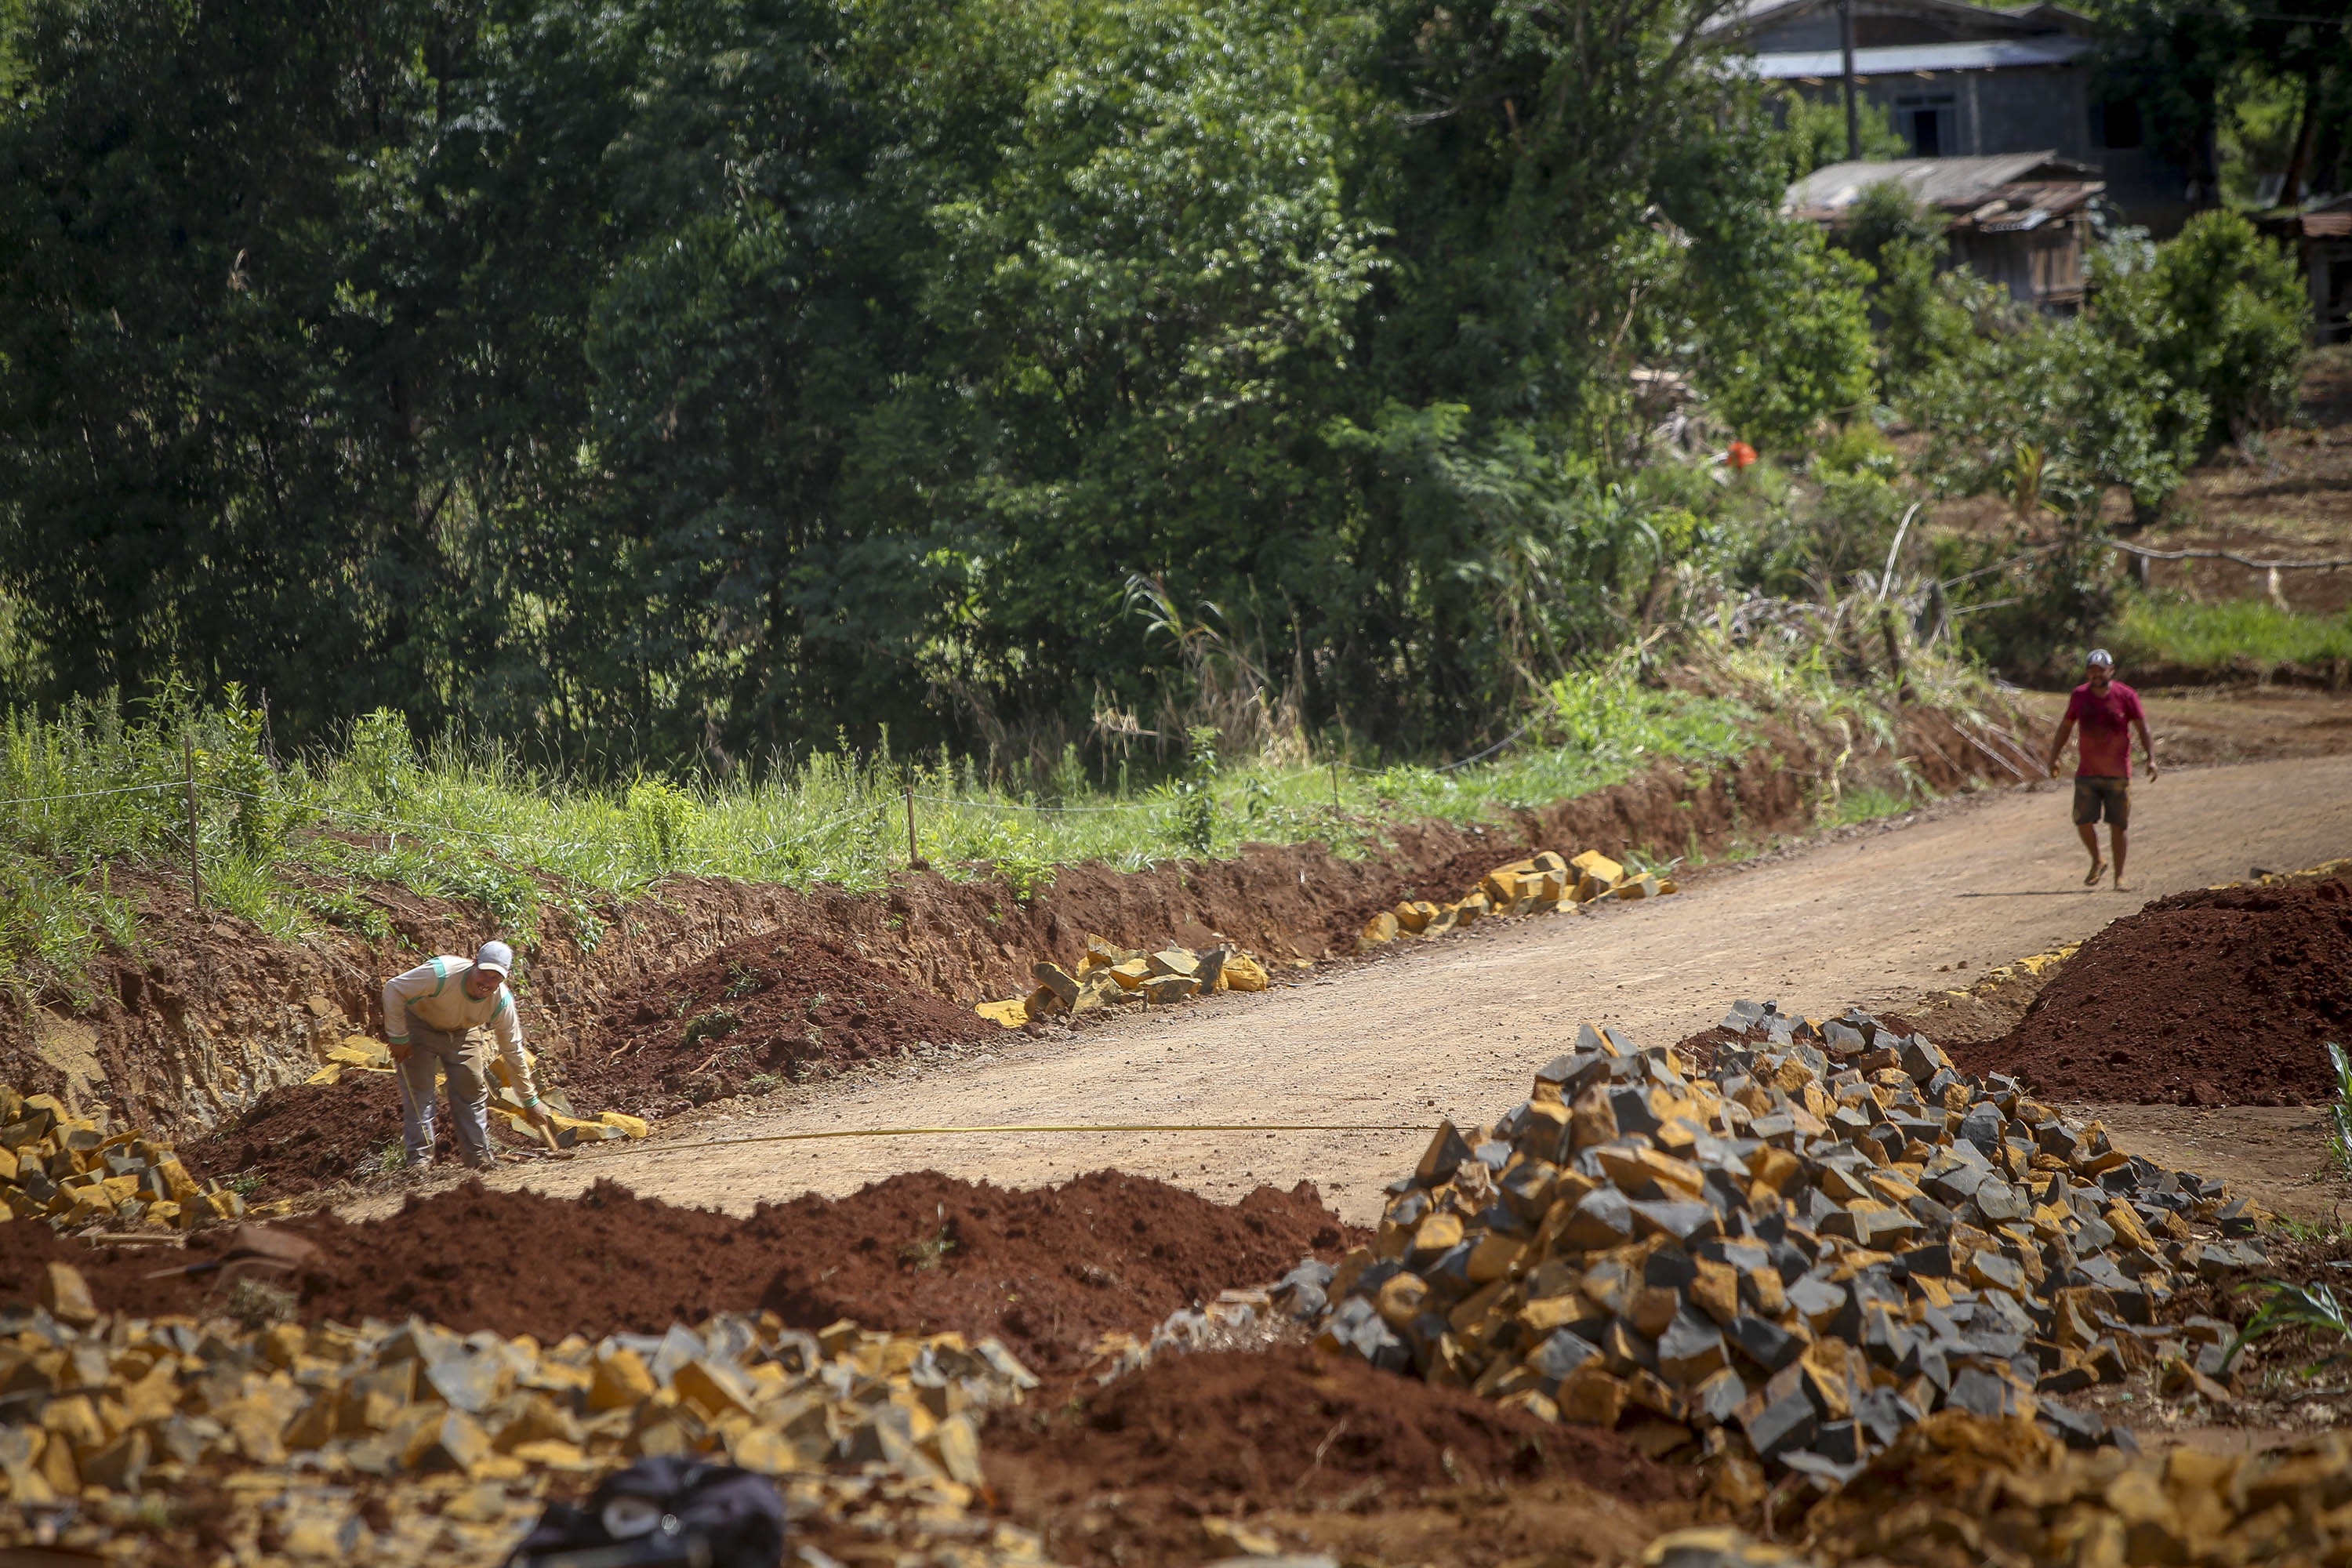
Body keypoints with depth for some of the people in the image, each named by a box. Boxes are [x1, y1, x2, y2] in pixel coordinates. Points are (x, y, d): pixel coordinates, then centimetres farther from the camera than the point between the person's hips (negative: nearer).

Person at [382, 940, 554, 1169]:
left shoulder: (502, 1002, -24)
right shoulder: (441, 974, -39)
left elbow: (514, 1052, -12)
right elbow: (393, 989, -30)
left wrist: (530, 1102, -7)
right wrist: (398, 1038, -27)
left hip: (462, 1033, 4)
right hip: (419, 1025, -4)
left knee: (473, 1090, 1)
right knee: (418, 1091, -12)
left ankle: (480, 1156, 11)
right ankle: (420, 1157, -9)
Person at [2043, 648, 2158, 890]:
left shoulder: (2126, 696, -5)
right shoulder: (2080, 696, 3)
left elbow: (2143, 729, -4)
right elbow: (2065, 727, 13)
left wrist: (2151, 758, -14)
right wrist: (2054, 758, 8)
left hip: (2118, 775, -2)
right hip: (2087, 774, 2)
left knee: (2118, 825, 1)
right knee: (2083, 822, -4)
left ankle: (2119, 876, 11)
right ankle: (2097, 863, 21)